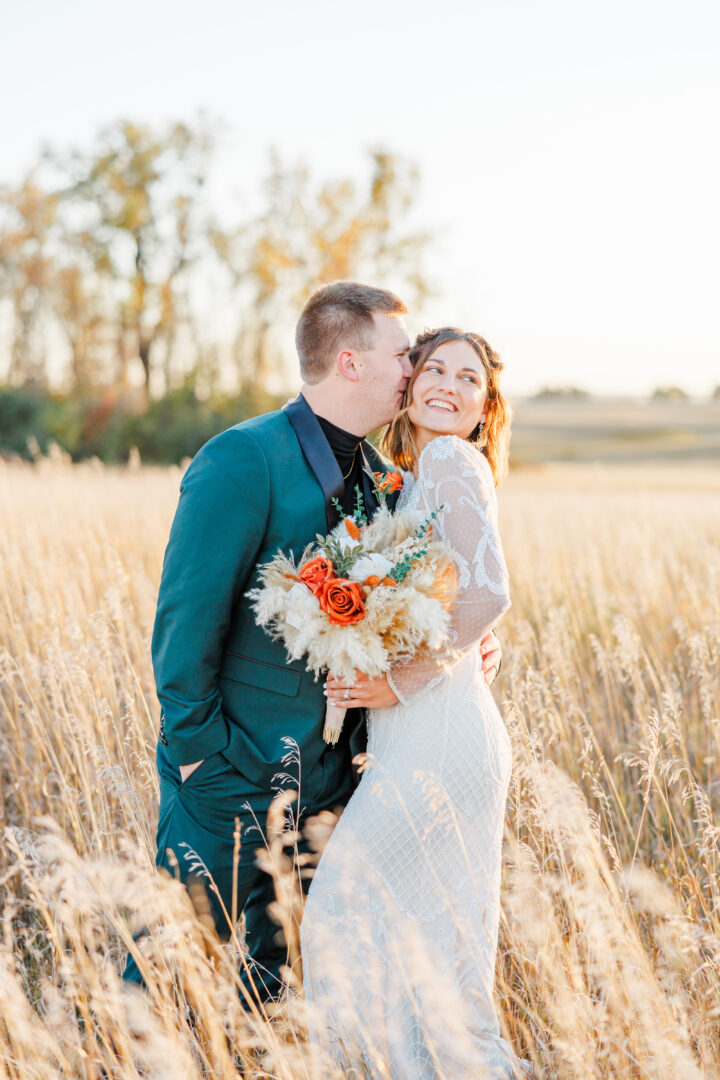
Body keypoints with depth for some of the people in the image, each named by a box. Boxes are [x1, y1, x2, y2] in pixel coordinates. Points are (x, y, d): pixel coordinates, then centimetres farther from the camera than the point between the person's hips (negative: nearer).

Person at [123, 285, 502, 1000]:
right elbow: (186, 615, -17)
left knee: (281, 969, 16)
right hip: (232, 778, -7)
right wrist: (198, 748, -15)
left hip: (328, 773, 7)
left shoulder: (376, 473, 9)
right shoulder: (242, 461, -16)